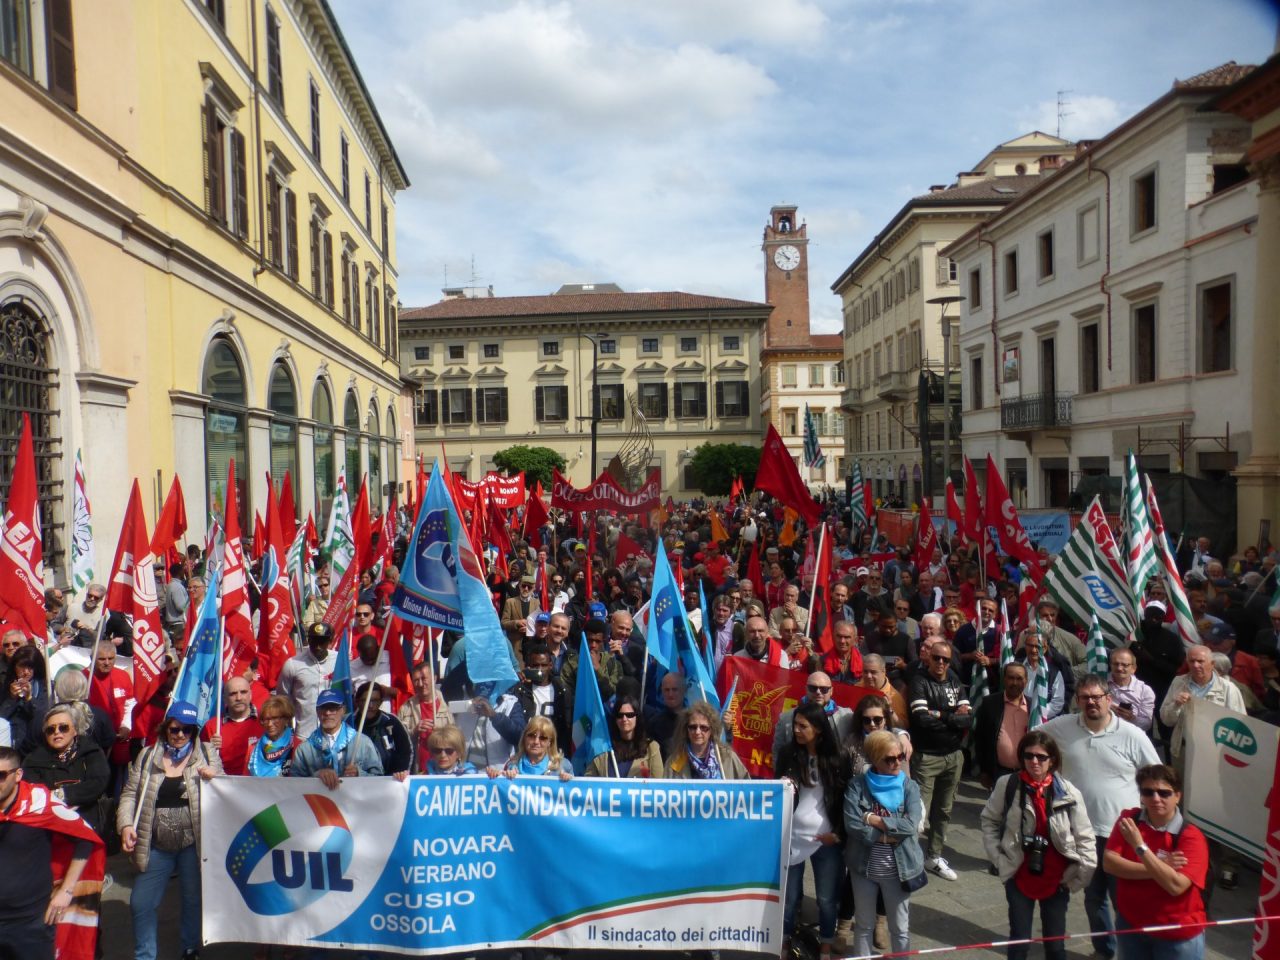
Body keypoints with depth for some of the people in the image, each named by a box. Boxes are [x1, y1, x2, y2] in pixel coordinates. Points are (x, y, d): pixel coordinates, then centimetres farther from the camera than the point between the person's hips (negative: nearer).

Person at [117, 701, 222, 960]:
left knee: (195, 899, 12)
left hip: (194, 843, -1)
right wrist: (126, 825, -9)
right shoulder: (147, 756, 5)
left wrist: (213, 778, -19)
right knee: (141, 903, 8)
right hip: (156, 845, 2)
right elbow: (130, 794, 6)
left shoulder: (207, 754, 1)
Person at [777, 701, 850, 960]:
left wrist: (839, 833, -2)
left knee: (827, 898, 8)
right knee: (789, 895, 8)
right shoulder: (787, 754, -1)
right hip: (792, 837, 1)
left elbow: (845, 799, 4)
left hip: (826, 840, 0)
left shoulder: (837, 759, -4)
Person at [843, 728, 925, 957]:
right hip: (864, 867, 0)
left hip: (899, 869, 0)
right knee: (864, 925, 17)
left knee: (900, 928, 15)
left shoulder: (909, 787, -5)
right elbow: (851, 824, -19)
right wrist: (888, 836, -19)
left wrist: (874, 819, -18)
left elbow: (911, 825, -18)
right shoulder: (857, 785, -9)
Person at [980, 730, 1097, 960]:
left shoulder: (1068, 792, -10)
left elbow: (1084, 837, -2)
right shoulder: (1007, 785, -11)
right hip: (1019, 875, 0)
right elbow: (989, 820, 1)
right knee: (1019, 941, 11)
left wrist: (1080, 874, -6)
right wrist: (997, 858, -4)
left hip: (1056, 878, 1)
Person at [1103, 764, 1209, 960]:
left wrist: (1139, 845, -30)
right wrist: (1158, 868, -22)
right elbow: (1109, 863, -13)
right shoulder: (1128, 820, -6)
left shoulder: (1191, 836, -16)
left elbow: (1175, 885, -26)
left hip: (1177, 935, -3)